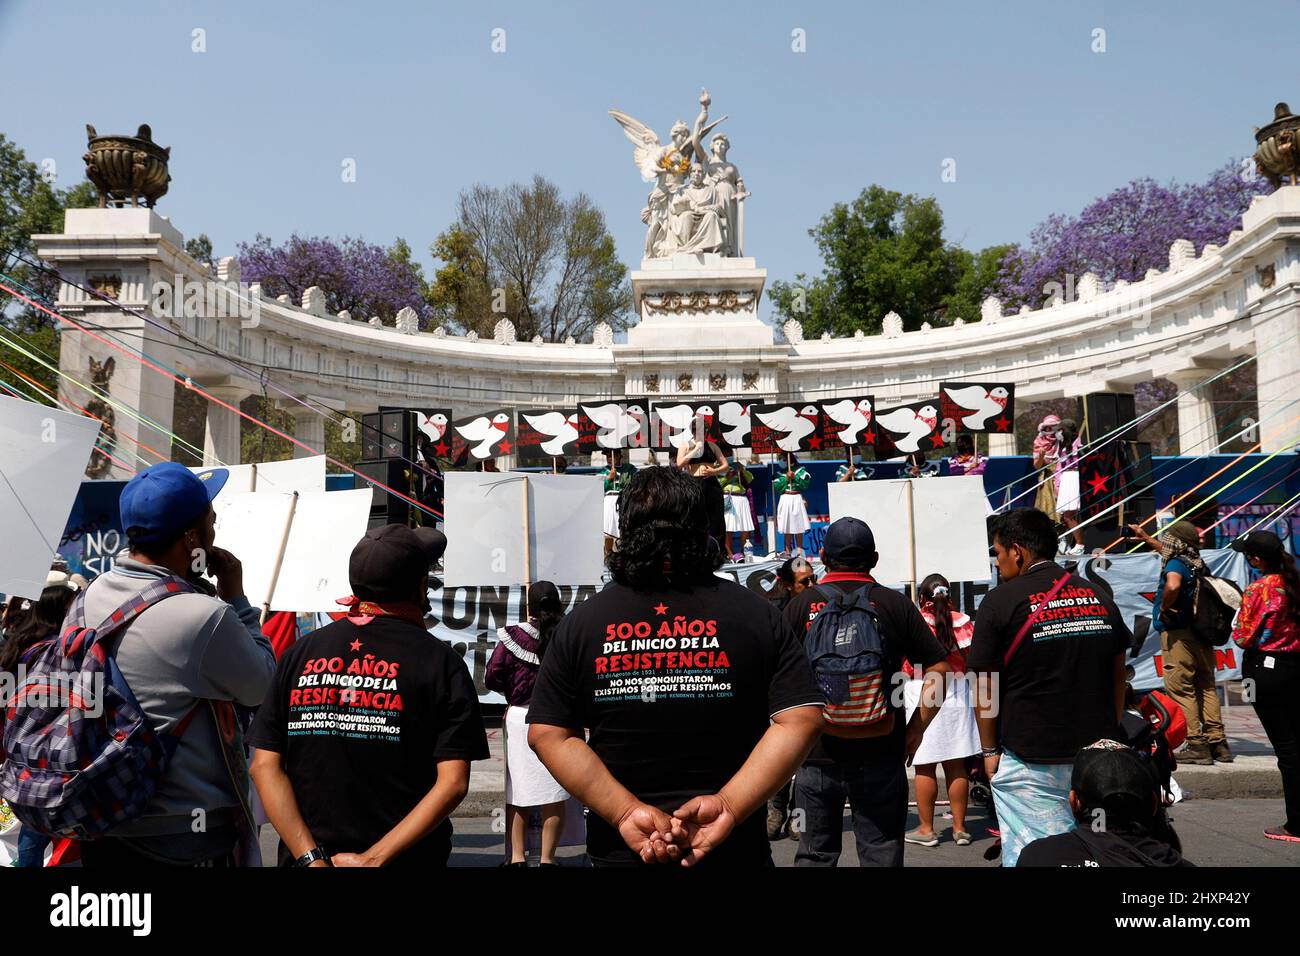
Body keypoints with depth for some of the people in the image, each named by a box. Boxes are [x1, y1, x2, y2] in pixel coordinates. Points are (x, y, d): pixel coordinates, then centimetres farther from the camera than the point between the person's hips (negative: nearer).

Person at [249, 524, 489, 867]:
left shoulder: (299, 653, 2)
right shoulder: (439, 661, -8)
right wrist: (373, 860, -16)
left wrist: (310, 856, -10)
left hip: (305, 856, 3)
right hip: (408, 861, -2)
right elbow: (453, 782, -16)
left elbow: (264, 766, -5)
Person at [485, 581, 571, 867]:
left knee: (516, 792, 10)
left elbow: (491, 678, -4)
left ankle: (517, 856, 12)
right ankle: (547, 858, 9)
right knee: (554, 795, 6)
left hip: (520, 717, 0)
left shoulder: (513, 636, -5)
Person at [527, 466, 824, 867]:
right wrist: (729, 806, -16)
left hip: (617, 851, 1)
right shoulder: (757, 613, -3)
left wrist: (625, 812, -11)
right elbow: (801, 719, -12)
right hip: (734, 850, -1)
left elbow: (547, 734, -7)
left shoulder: (581, 622, -1)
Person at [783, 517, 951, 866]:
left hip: (816, 755, 1)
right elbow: (938, 671, -1)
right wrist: (915, 730, 6)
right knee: (882, 856, 8)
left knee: (815, 856, 12)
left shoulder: (801, 605, -1)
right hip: (881, 755, 0)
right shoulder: (895, 604, 0)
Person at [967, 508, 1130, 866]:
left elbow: (986, 689, -7)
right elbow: (1118, 677, 15)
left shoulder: (1001, 601, -8)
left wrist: (989, 750, 2)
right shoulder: (1098, 595, 9)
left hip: (1030, 761, -5)